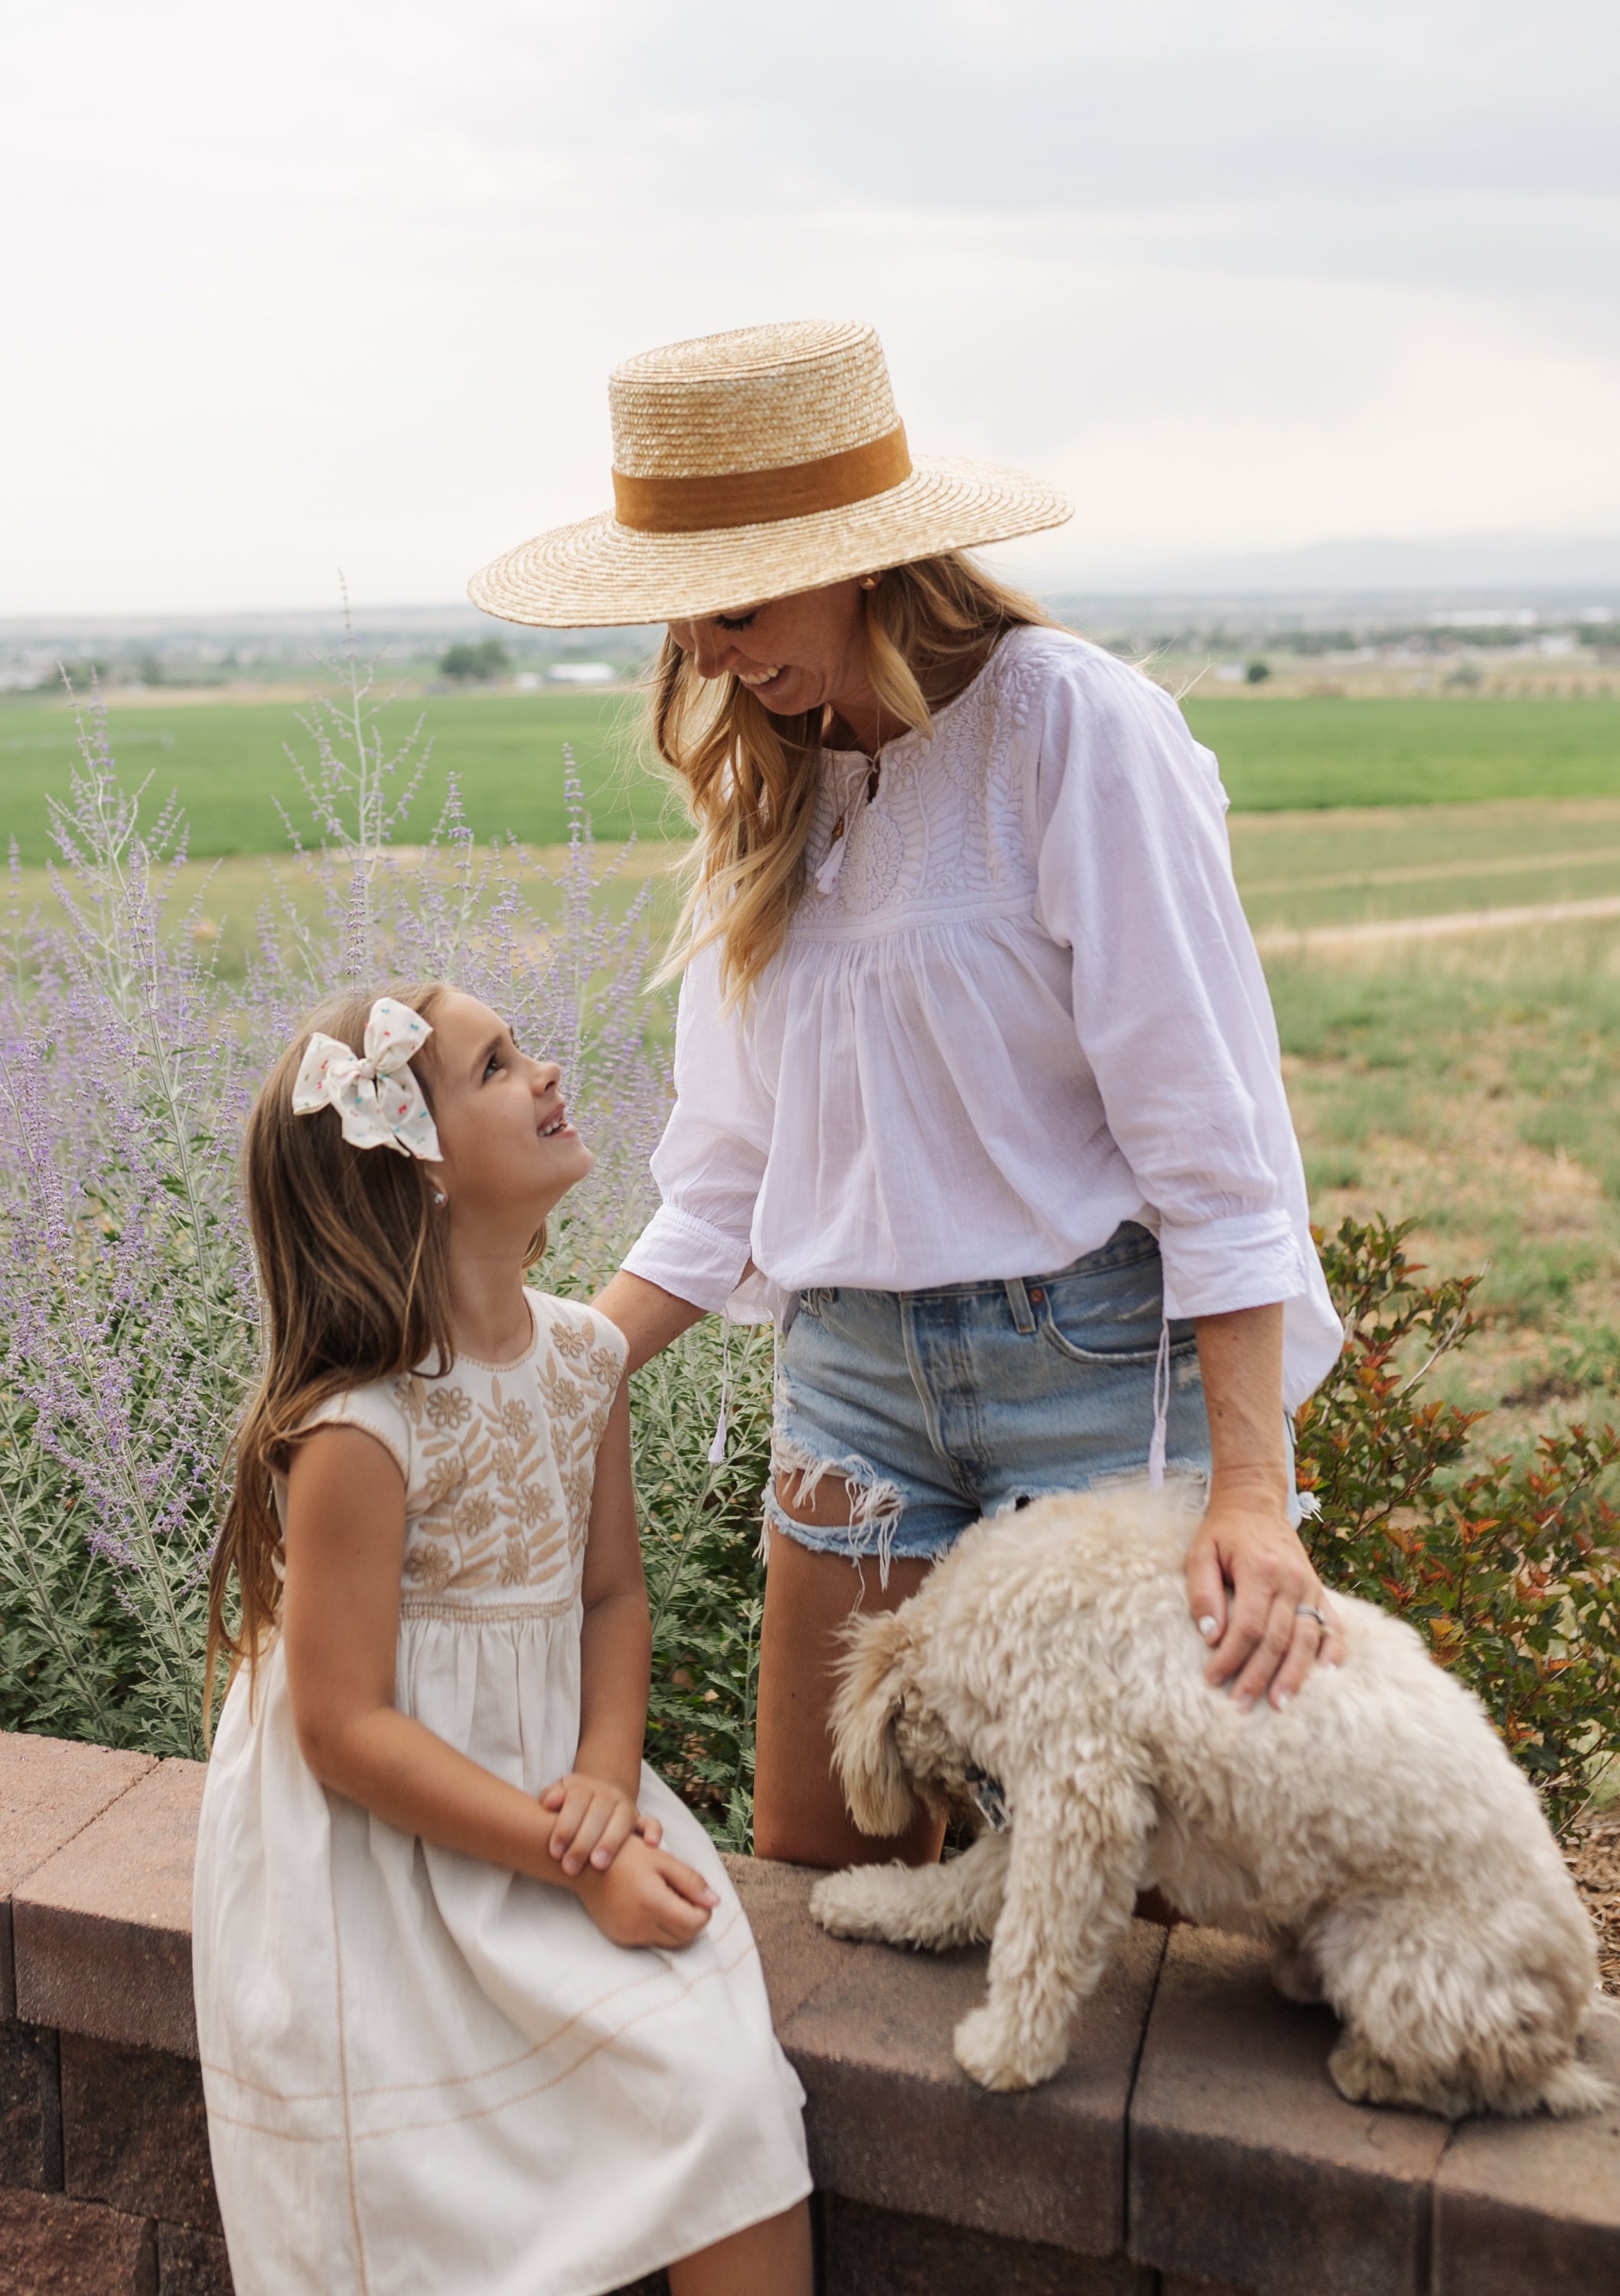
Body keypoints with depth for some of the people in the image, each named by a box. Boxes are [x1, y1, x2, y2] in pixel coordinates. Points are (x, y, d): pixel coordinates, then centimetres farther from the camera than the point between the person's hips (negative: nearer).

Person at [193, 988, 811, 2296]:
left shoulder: (583, 1358, -1)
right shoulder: (359, 1429, -23)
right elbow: (347, 1730, -20)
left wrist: (608, 1777, -11)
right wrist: (575, 1859, -20)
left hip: (550, 1795, 6)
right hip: (385, 1852, -5)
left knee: (731, 2091, -10)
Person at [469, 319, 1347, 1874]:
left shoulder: (1075, 727, -11)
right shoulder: (768, 782, 9)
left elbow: (1210, 1132, -13)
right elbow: (732, 1169, 11)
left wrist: (1251, 1491, -18)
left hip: (1099, 1352, -5)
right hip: (856, 1369, 6)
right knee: (811, 1869, 9)